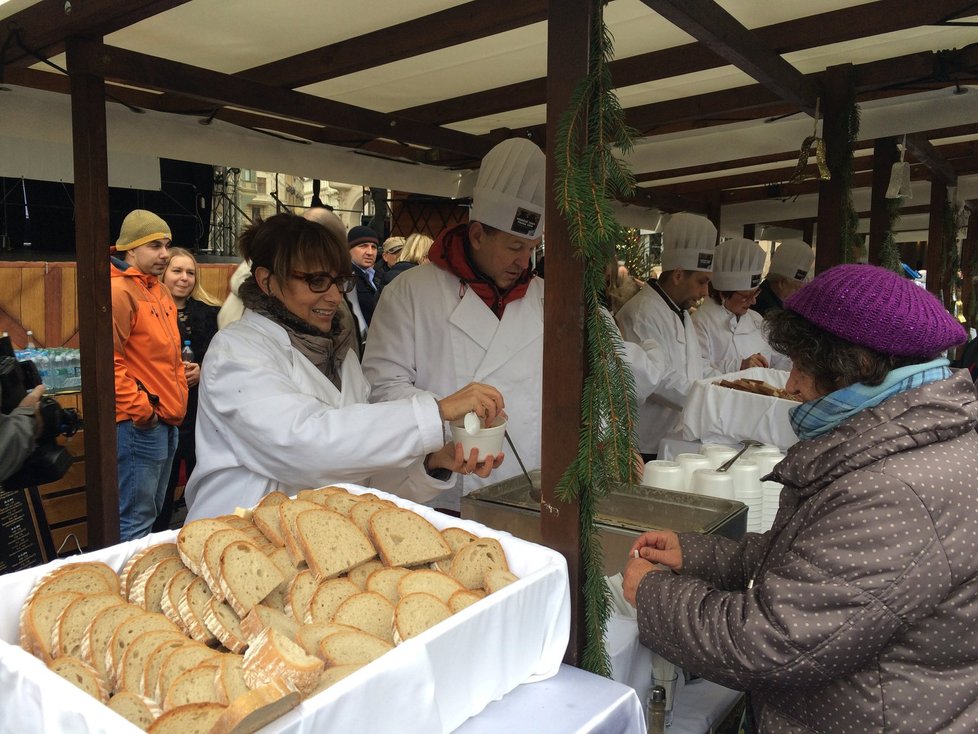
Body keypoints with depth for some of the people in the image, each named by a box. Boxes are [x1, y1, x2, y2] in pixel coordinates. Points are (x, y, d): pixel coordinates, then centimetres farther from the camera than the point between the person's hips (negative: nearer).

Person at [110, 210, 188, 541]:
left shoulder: (160, 292, 16)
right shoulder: (119, 291, -14)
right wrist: (140, 409, -18)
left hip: (166, 422, 10)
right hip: (138, 424, -10)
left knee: (152, 512, 19)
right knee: (135, 521, -3)